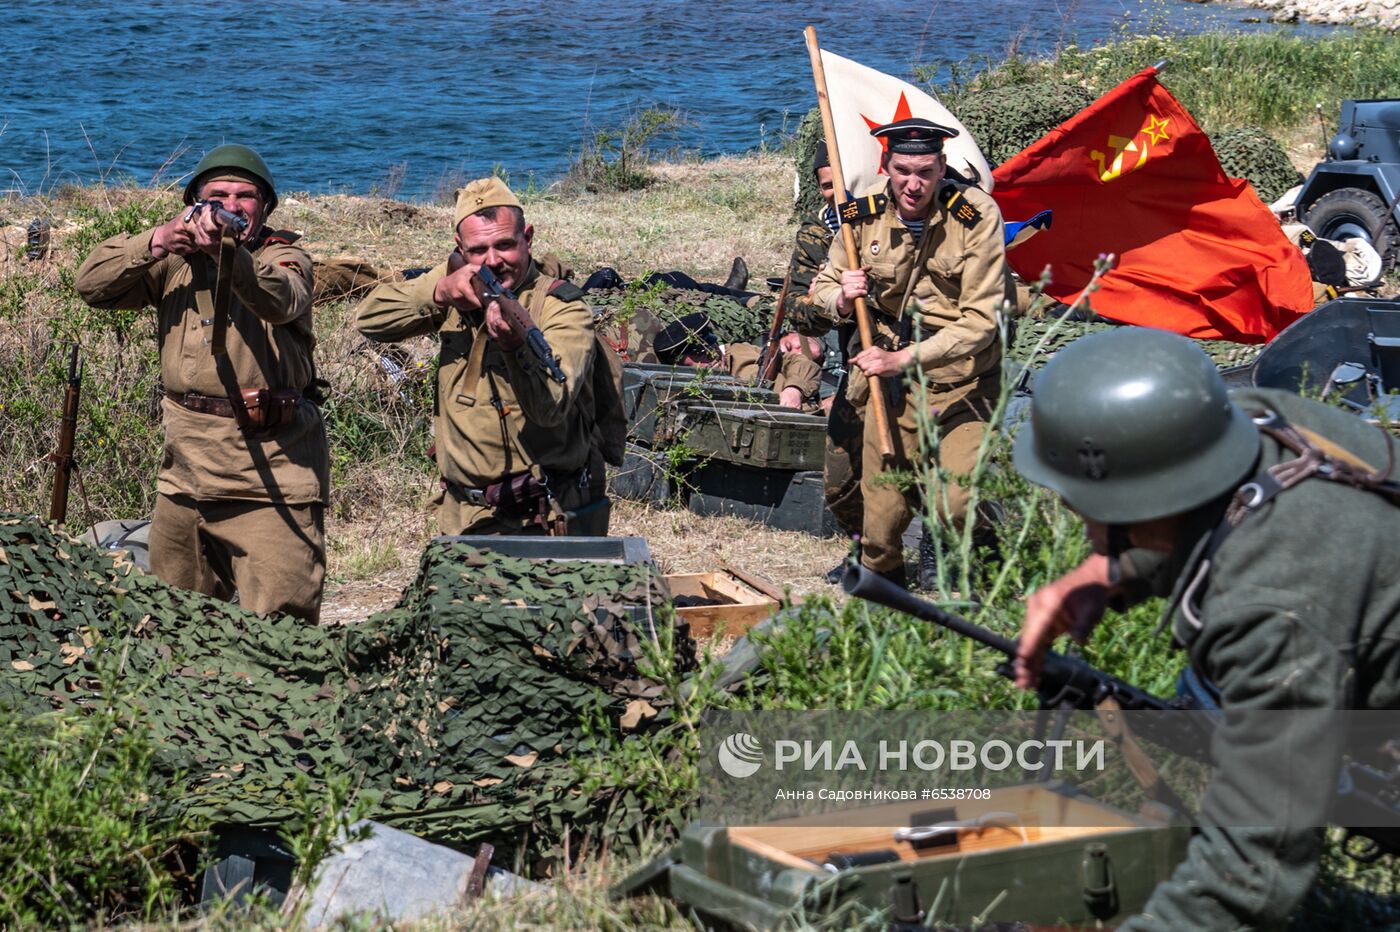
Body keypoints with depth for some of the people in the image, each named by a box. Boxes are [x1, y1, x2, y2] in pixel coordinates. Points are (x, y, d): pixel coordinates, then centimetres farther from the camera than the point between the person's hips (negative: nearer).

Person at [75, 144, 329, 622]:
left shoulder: (285, 256, 2)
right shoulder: (175, 260, 13)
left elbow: (281, 300, -22)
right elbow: (92, 284, 2)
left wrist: (226, 251, -39)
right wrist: (158, 241, -11)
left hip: (271, 467, -5)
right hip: (186, 463, 5)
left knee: (278, 623, -10)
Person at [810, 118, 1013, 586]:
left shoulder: (977, 215, -14)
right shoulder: (866, 213, -4)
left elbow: (980, 321, -16)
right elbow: (822, 288, 10)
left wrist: (904, 358, -22)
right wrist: (841, 299, -14)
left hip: (962, 387, -3)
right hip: (890, 386, 3)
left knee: (957, 505, -19)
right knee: (879, 521, 3)